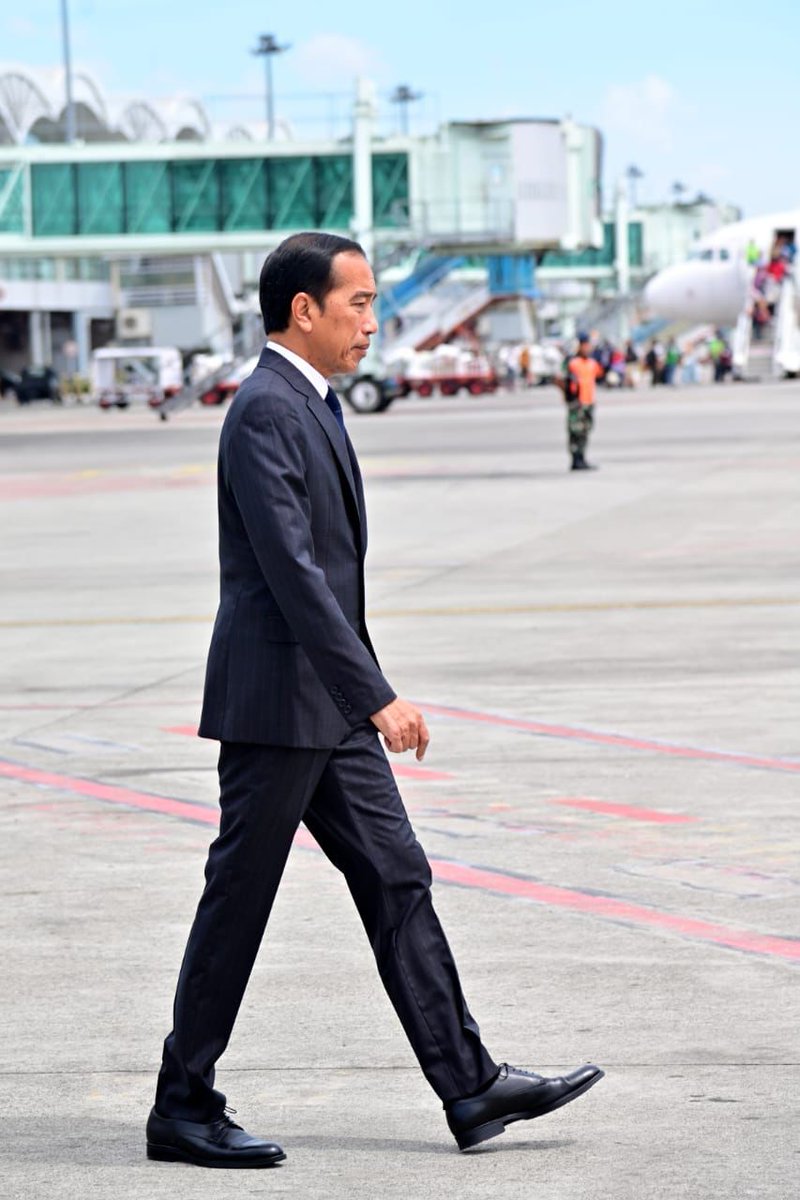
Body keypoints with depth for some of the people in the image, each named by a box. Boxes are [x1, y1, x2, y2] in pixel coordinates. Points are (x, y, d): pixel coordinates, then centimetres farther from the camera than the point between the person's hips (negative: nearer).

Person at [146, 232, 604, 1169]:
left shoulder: (310, 405, 15)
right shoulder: (266, 409, -17)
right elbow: (291, 571, -24)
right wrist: (378, 696, -25)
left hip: (329, 704, 10)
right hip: (275, 702, -10)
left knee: (397, 881, 8)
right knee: (238, 901, -1)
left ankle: (471, 1088, 10)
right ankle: (183, 1108, 9)